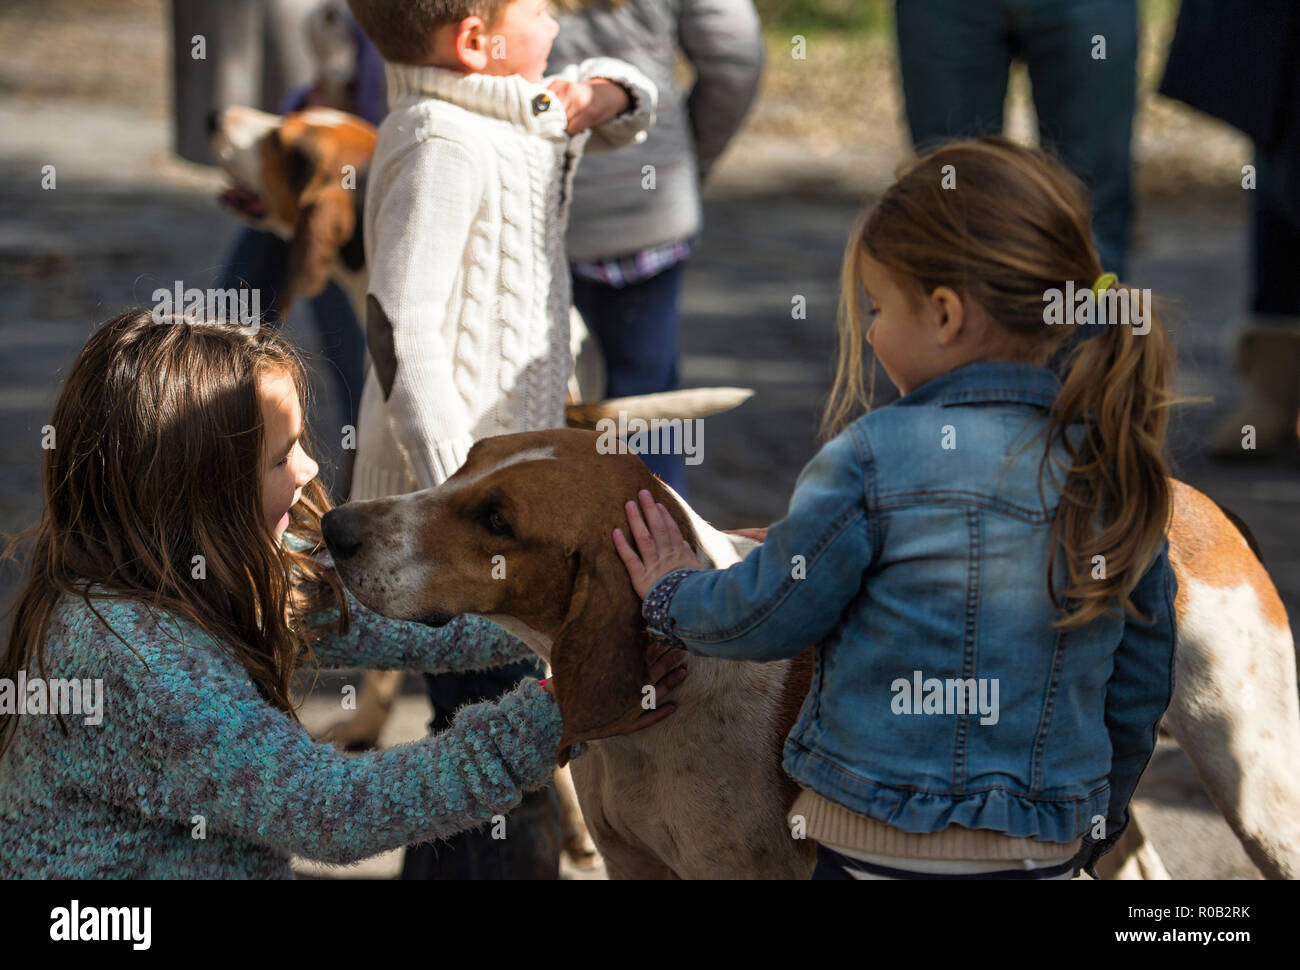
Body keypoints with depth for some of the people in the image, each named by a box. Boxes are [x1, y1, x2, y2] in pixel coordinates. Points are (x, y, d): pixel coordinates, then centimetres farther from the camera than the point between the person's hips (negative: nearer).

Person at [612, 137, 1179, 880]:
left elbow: (762, 615, -3)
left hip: (883, 846, -5)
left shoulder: (875, 457, -15)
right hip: (1048, 852, 5)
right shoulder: (1123, 471, 1)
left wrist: (672, 594, 19)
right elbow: (1141, 690, 10)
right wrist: (1094, 832, 25)